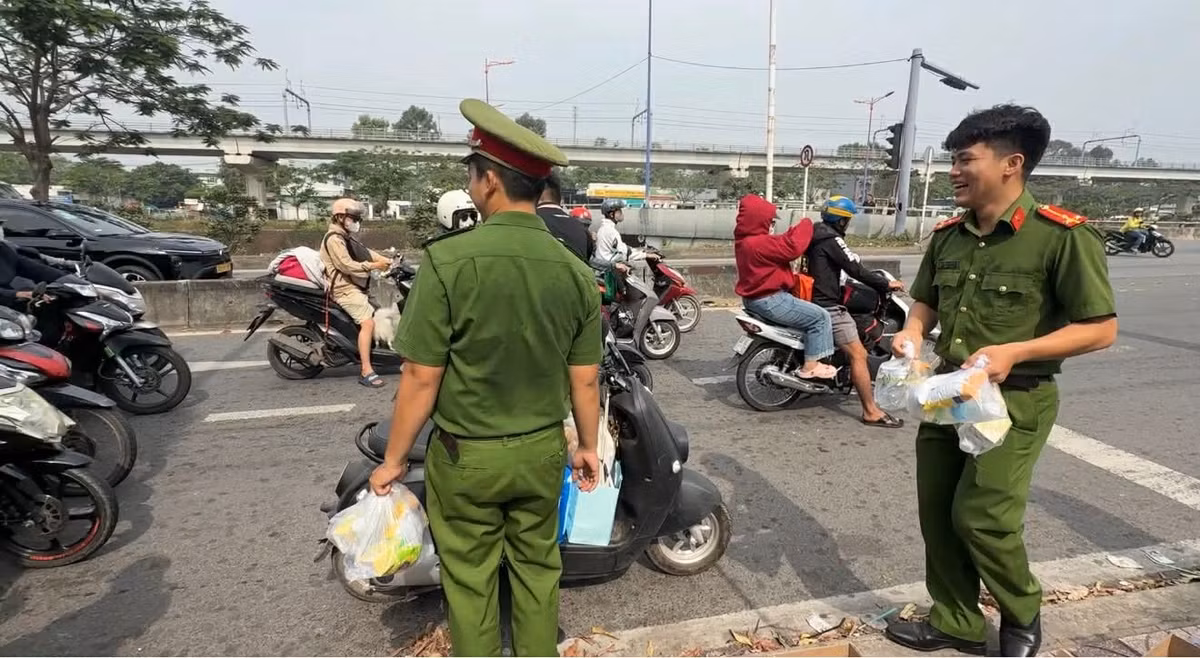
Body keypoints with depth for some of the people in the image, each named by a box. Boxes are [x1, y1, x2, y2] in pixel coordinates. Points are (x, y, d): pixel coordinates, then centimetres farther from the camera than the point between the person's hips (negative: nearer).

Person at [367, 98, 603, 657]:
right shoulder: (576, 272, -7)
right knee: (537, 567, 22)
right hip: (542, 451, 4)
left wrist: (393, 459, -3)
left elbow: (421, 377, -16)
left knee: (470, 578, 17)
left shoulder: (448, 259, -20)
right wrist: (588, 446, 14)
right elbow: (585, 379, -1)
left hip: (465, 456, -3)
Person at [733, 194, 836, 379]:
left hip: (755, 297, 12)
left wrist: (794, 231, 5)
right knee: (820, 316, -8)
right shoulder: (759, 244, -25)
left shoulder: (745, 239, 9)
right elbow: (792, 247, -28)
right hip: (769, 301, -12)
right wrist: (804, 225, -12)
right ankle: (810, 366, -4)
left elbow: (781, 245, 18)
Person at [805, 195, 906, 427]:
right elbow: (855, 269, -19)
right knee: (858, 355, -11)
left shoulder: (815, 234, 14)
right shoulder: (831, 240, -16)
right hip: (827, 306, -11)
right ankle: (871, 412, -10)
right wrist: (885, 284, -9)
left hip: (814, 299, 11)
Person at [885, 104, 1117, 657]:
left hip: (1015, 400, -6)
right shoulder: (947, 236, 5)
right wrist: (912, 331, -5)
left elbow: (1100, 329, -12)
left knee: (981, 517, -5)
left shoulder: (1063, 236, -15)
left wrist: (1014, 352, -25)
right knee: (937, 513, 9)